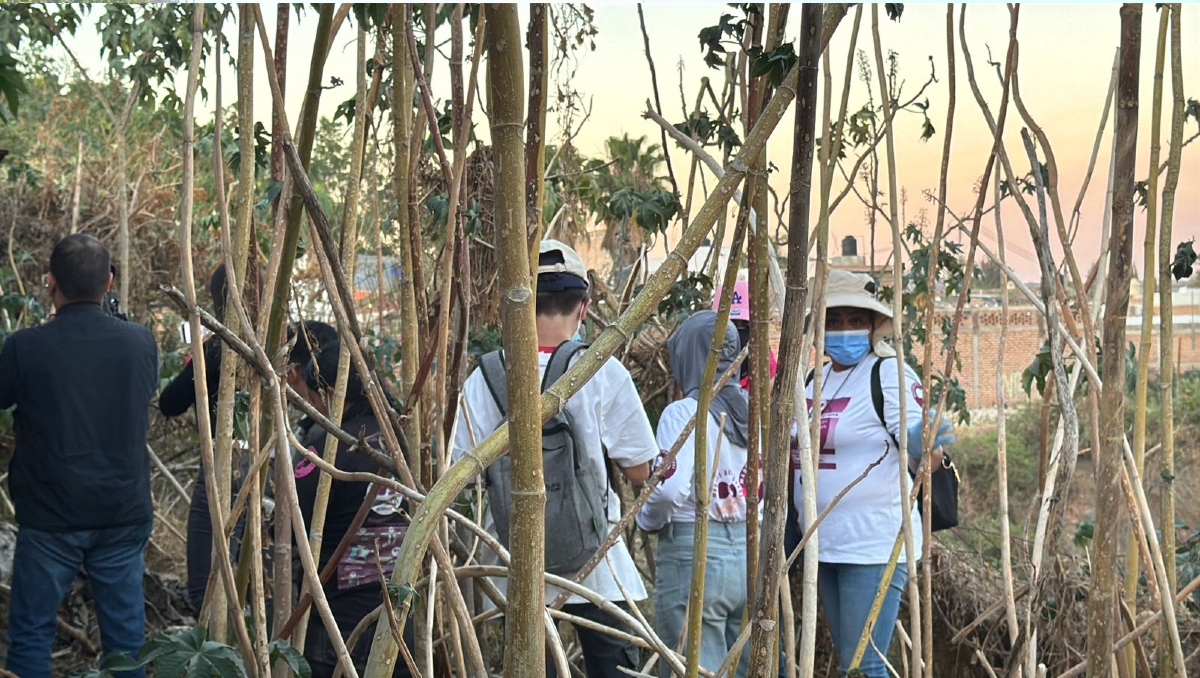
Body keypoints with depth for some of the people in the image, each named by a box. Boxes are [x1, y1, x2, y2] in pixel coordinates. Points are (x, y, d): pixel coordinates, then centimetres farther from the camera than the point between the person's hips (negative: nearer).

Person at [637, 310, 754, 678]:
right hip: (750, 554, 6)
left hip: (694, 555, -6)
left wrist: (648, 520, -3)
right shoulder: (753, 410, 6)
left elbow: (670, 489, -21)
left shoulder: (684, 412, -10)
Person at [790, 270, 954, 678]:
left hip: (874, 546, -8)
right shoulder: (815, 377, 12)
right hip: (824, 546, 8)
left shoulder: (889, 374, -11)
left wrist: (923, 446, -37)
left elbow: (915, 457, -17)